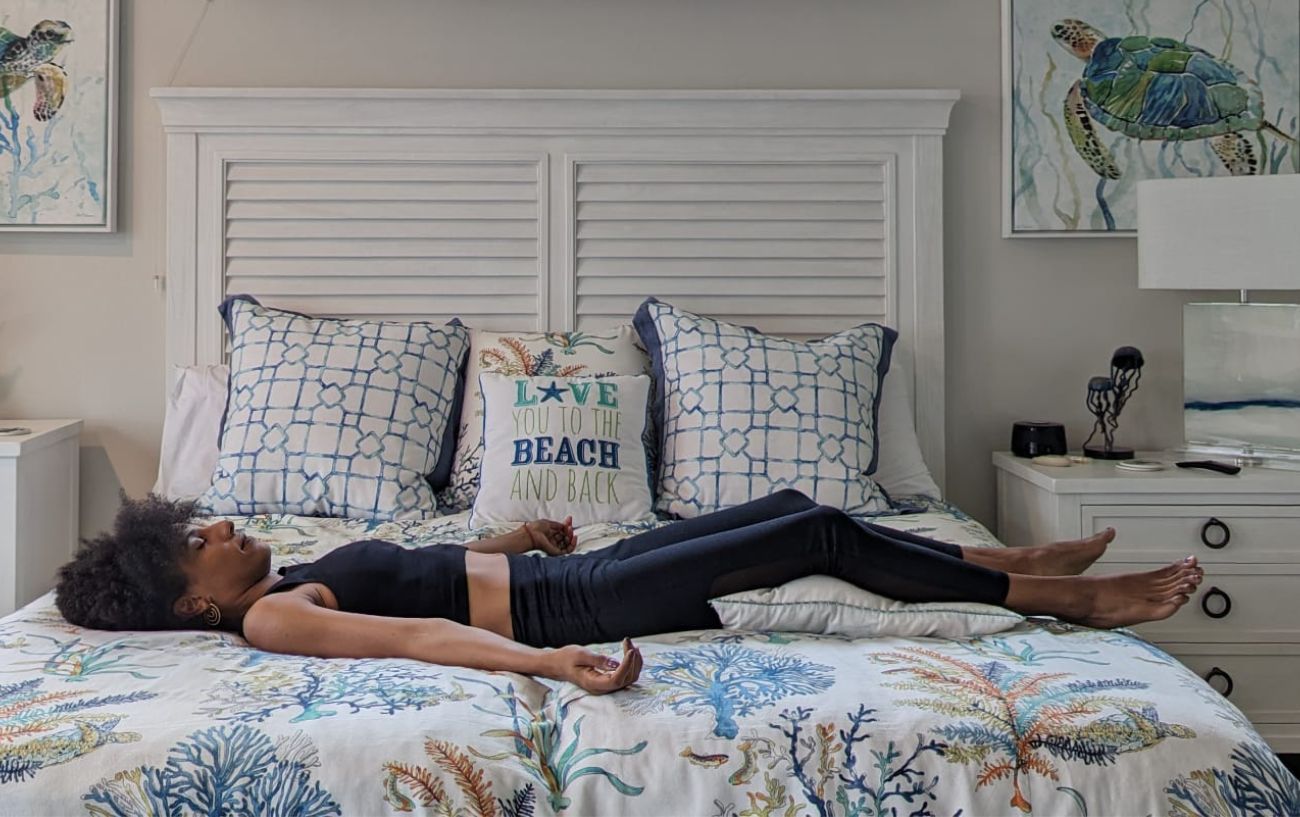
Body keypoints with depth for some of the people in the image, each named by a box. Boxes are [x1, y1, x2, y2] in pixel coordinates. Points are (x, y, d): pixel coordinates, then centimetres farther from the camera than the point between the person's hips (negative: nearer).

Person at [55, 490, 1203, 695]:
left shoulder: (297, 577, 15)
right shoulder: (272, 618, -12)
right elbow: (412, 635, -28)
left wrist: (509, 540, 30)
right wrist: (545, 660, -38)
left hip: (566, 575, 9)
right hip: (574, 604, -9)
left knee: (792, 507, 7)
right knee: (820, 532, -10)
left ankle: (1016, 562, 21)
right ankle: (1063, 599, 5)